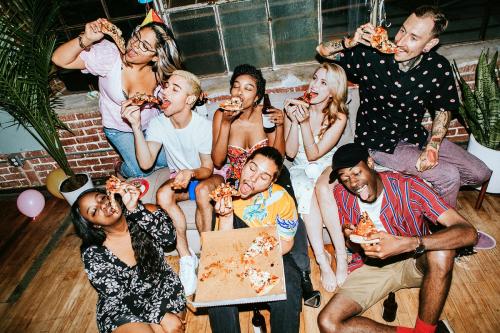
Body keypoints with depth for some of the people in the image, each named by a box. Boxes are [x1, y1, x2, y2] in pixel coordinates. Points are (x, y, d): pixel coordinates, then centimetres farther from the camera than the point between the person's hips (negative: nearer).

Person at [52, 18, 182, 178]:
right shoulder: (109, 55, -29)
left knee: (165, 161, 8)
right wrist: (86, 39, -44)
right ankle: (121, 170, 33)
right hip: (119, 129, -3)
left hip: (151, 123, 3)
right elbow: (59, 59, -29)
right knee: (141, 171, -6)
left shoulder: (158, 73, -21)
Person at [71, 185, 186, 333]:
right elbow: (118, 297, -15)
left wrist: (135, 208, -34)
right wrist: (161, 316, -21)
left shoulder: (140, 219, -8)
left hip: (163, 289, 3)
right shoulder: (93, 254, -14)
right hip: (123, 309, -2)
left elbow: (169, 238, -25)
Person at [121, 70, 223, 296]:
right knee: (163, 195, -29)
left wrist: (191, 173, -38)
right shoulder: (158, 123, -12)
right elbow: (145, 163, -23)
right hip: (181, 177, 4)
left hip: (207, 178, -3)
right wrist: (136, 126, -32)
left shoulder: (204, 126, -22)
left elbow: (208, 169, -15)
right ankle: (186, 257, -14)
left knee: (202, 190, -37)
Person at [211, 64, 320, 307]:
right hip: (237, 181, 1)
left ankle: (303, 275, -14)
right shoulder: (221, 115, -4)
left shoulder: (267, 115, -5)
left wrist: (279, 126, -18)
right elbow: (217, 161, -10)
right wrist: (226, 123, -19)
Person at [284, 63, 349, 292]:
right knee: (306, 190, -33)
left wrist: (305, 122, -27)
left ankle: (340, 255, -26)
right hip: (300, 170, 1)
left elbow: (313, 154, -16)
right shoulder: (294, 108, -6)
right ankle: (322, 259, -28)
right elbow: (290, 153, -9)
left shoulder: (339, 117, -8)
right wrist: (294, 121, -22)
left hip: (325, 168, -1)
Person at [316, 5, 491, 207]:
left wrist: (432, 147, -11)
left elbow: (443, 110, 3)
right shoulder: (372, 55, -19)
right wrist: (351, 42, -33)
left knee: (480, 173, 6)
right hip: (379, 143, -5)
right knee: (449, 176, -16)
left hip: (415, 135, 6)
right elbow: (323, 50, -12)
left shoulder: (439, 67, -10)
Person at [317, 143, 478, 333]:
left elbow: (469, 233, -32)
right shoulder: (342, 195, -12)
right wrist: (352, 240, -23)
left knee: (441, 252, -37)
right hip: (374, 266, 2)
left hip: (413, 262, -1)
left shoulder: (407, 186, -23)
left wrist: (405, 244, -44)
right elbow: (354, 248, 3)